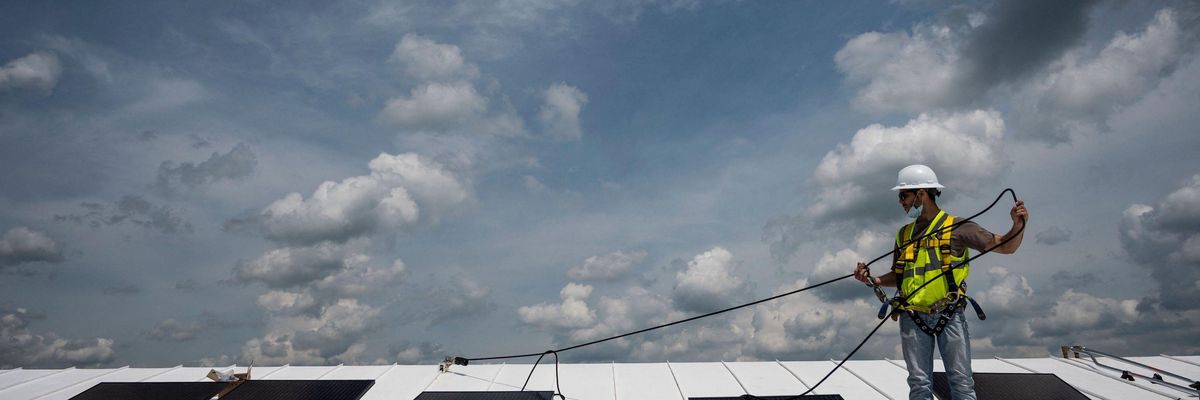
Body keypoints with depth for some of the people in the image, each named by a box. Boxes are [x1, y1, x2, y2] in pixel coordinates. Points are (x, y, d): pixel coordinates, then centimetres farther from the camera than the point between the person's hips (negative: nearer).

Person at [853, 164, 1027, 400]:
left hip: (949, 316, -3)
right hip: (913, 318, 4)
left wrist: (1018, 226, -21)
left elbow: (1005, 247, -2)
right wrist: (874, 280, 3)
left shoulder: (957, 228, 0)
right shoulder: (904, 234, 14)